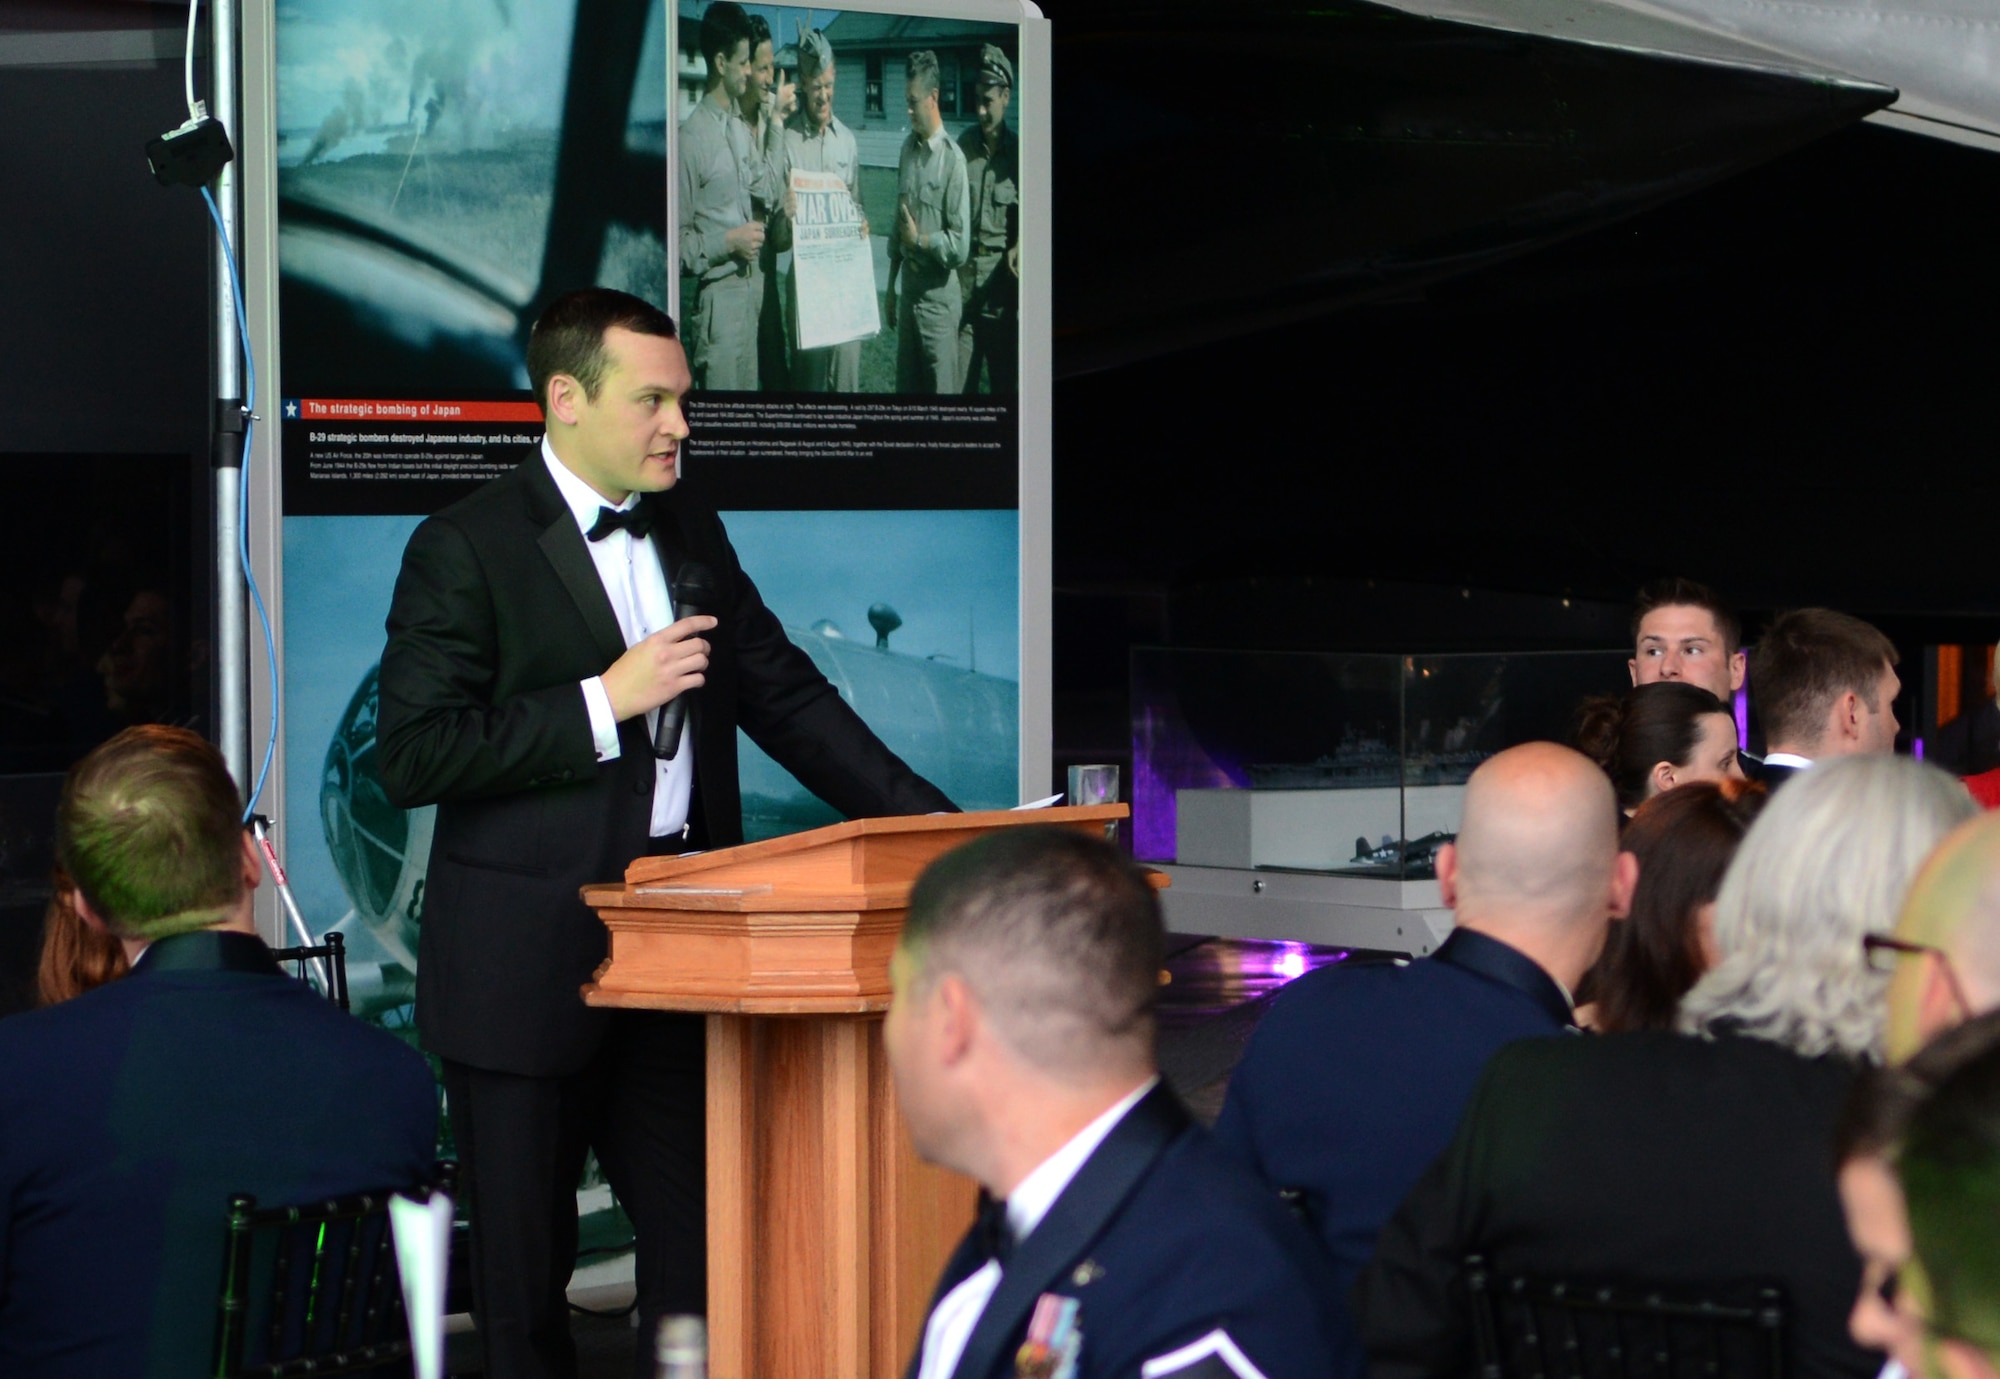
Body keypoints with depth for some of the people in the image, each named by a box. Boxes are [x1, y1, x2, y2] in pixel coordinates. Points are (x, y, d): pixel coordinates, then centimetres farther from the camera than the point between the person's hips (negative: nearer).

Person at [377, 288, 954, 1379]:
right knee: (525, 1258, 2)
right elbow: (410, 758, -14)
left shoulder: (690, 531, 12)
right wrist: (602, 703, -17)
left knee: (700, 1238, 3)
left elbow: (782, 694, 17)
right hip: (526, 964, -5)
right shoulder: (467, 549, -8)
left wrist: (923, 816, 6)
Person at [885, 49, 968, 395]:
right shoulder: (907, 148, 6)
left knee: (941, 389, 1)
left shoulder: (952, 159, -16)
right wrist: (891, 288, 16)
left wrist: (919, 239, -8)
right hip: (908, 284, 7)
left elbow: (960, 246, -17)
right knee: (905, 384, 13)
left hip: (938, 292, -7)